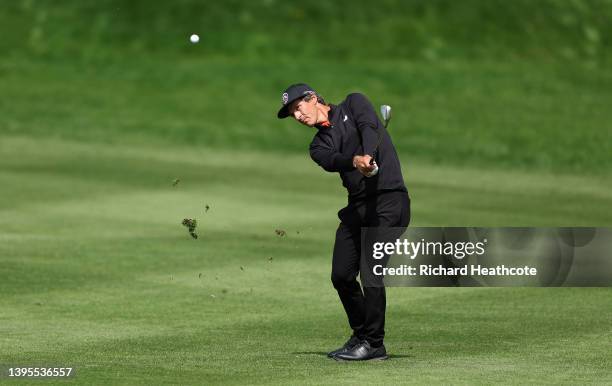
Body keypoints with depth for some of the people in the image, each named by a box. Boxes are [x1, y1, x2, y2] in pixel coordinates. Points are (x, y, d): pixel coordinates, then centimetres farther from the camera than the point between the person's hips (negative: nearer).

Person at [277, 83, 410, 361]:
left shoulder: (353, 104, 7)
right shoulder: (319, 145, 17)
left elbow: (369, 127, -14)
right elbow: (331, 161, -7)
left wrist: (368, 156, -36)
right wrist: (355, 161, -31)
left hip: (388, 197, -7)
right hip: (357, 205, 7)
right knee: (341, 276, 4)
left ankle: (373, 344, -8)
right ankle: (361, 336, 21)